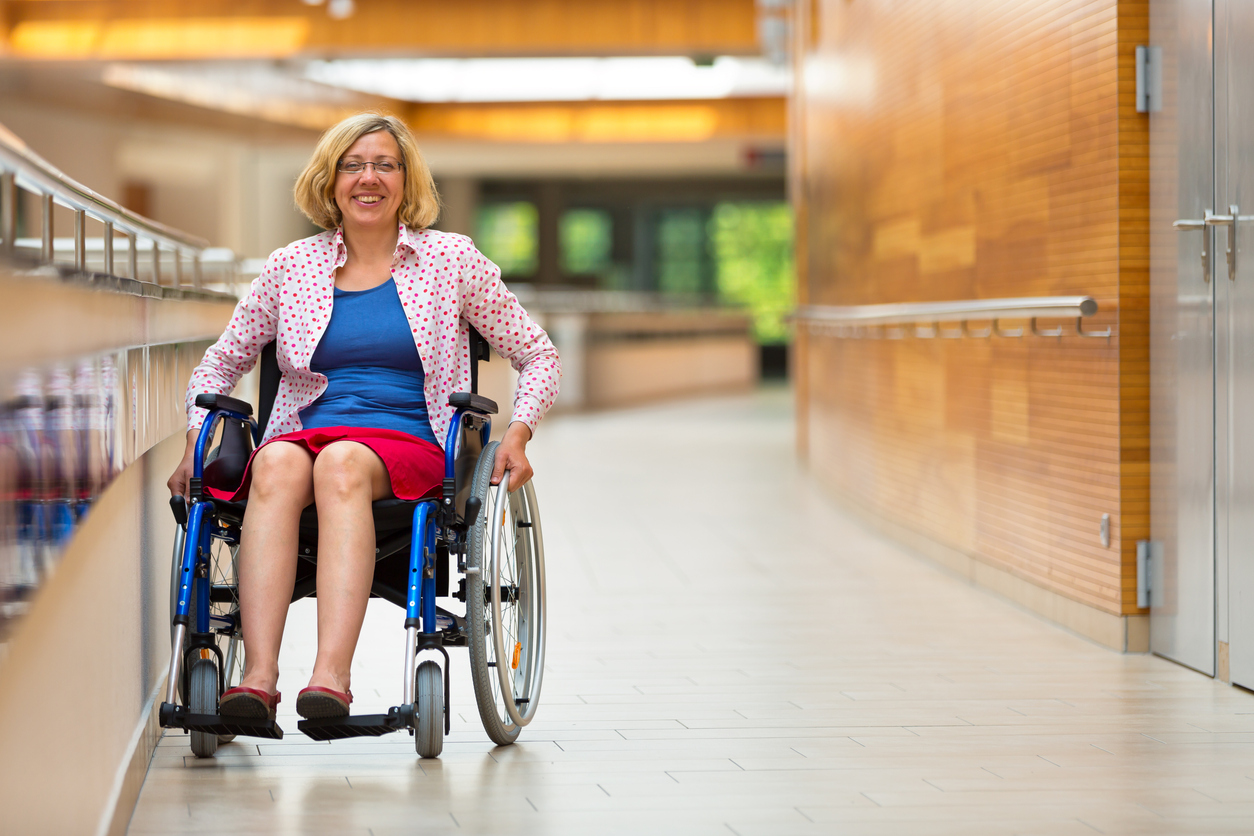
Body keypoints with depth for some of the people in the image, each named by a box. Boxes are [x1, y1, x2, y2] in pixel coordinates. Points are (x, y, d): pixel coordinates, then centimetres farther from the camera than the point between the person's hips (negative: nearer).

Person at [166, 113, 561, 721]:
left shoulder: (450, 260, 11)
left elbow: (537, 356, 16)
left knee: (342, 464, -38)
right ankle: (258, 677, -47)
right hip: (304, 433, 2)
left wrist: (518, 433, -1)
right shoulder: (292, 267, 15)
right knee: (276, 465, -36)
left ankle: (330, 679, -51)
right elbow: (222, 362, 26)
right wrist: (197, 441, 10)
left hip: (408, 445, -2)